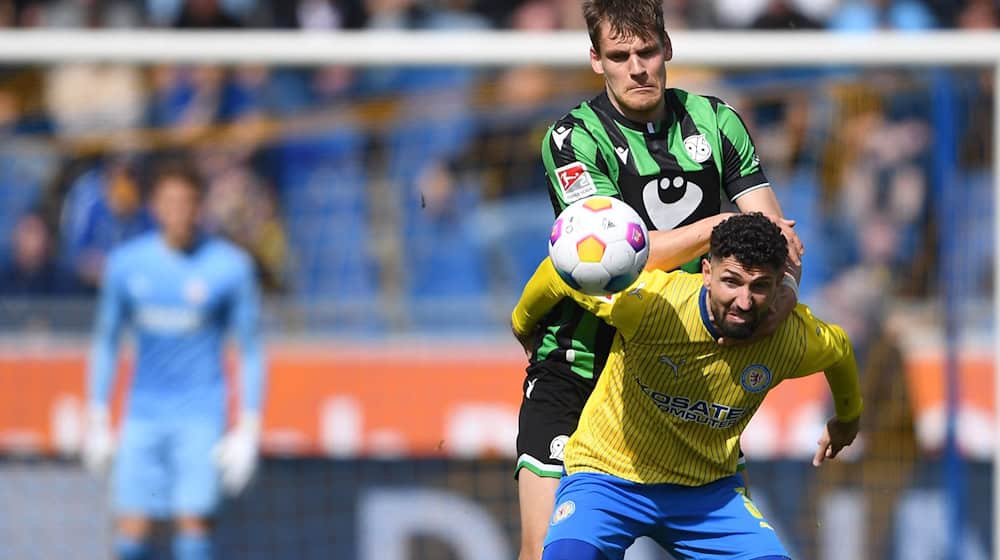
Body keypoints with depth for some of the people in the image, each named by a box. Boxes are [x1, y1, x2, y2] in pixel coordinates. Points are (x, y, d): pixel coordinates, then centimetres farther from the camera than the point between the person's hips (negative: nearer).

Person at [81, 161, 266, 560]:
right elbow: (106, 341, 13)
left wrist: (249, 427, -5)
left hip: (202, 416, -3)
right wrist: (96, 418, 10)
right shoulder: (126, 263, 3)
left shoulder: (230, 266, -4)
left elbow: (250, 351, 1)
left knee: (194, 522, -14)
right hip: (145, 411, 3)